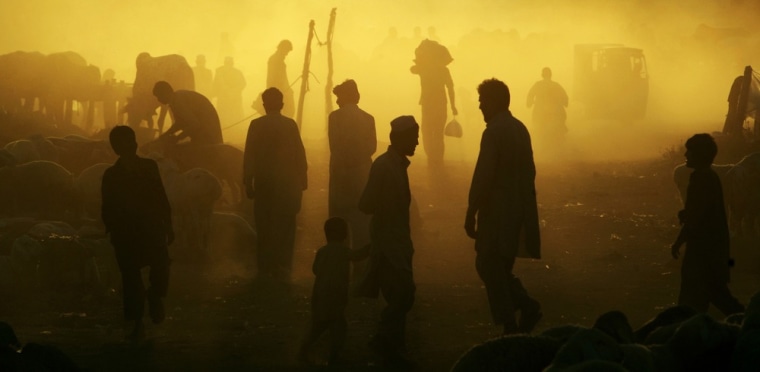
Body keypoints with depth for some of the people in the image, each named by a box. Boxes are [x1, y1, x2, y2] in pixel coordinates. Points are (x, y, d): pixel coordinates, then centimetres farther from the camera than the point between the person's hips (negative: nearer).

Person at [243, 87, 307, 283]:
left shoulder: (257, 125, -6)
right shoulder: (291, 125, -3)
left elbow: (249, 156, -6)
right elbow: (300, 156, -2)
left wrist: (248, 183, 1)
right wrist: (301, 183, 6)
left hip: (264, 184, 0)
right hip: (287, 184, 0)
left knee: (264, 228, 9)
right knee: (285, 229, 5)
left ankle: (265, 270, 10)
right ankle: (282, 271, 3)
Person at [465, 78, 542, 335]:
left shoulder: (494, 132, -15)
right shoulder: (520, 129, 10)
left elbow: (483, 176, -18)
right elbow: (529, 172, 15)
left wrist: (471, 214, -13)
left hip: (497, 213, -8)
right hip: (519, 211, 8)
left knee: (490, 268, 1)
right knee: (498, 268, 19)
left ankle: (510, 327, 1)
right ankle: (527, 306, 8)